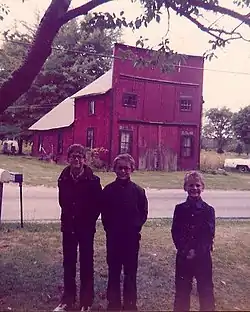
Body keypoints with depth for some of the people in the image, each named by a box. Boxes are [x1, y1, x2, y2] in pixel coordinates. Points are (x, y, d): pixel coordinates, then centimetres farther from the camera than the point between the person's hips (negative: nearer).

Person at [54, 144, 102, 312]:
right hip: (68, 227, 3)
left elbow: (98, 204, -5)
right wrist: (69, 217, 11)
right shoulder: (63, 179, -1)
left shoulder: (93, 180, -11)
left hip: (86, 228, -3)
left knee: (86, 264, 7)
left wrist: (89, 221, -4)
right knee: (68, 263, 13)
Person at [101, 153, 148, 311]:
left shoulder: (138, 190, -3)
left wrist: (135, 228, -6)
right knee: (113, 271, 12)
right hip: (113, 237, 1)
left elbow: (144, 213, 2)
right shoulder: (108, 190, -2)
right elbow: (104, 213, 3)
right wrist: (109, 228, -2)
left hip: (132, 237, 0)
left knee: (131, 272, 10)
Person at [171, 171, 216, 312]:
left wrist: (196, 251, -15)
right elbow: (175, 232, -3)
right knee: (182, 289, 13)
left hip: (203, 256, -1)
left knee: (206, 289, 10)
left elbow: (209, 235, -9)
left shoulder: (208, 210, -5)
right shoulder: (180, 209, -1)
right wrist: (185, 250, -14)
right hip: (183, 256, 1)